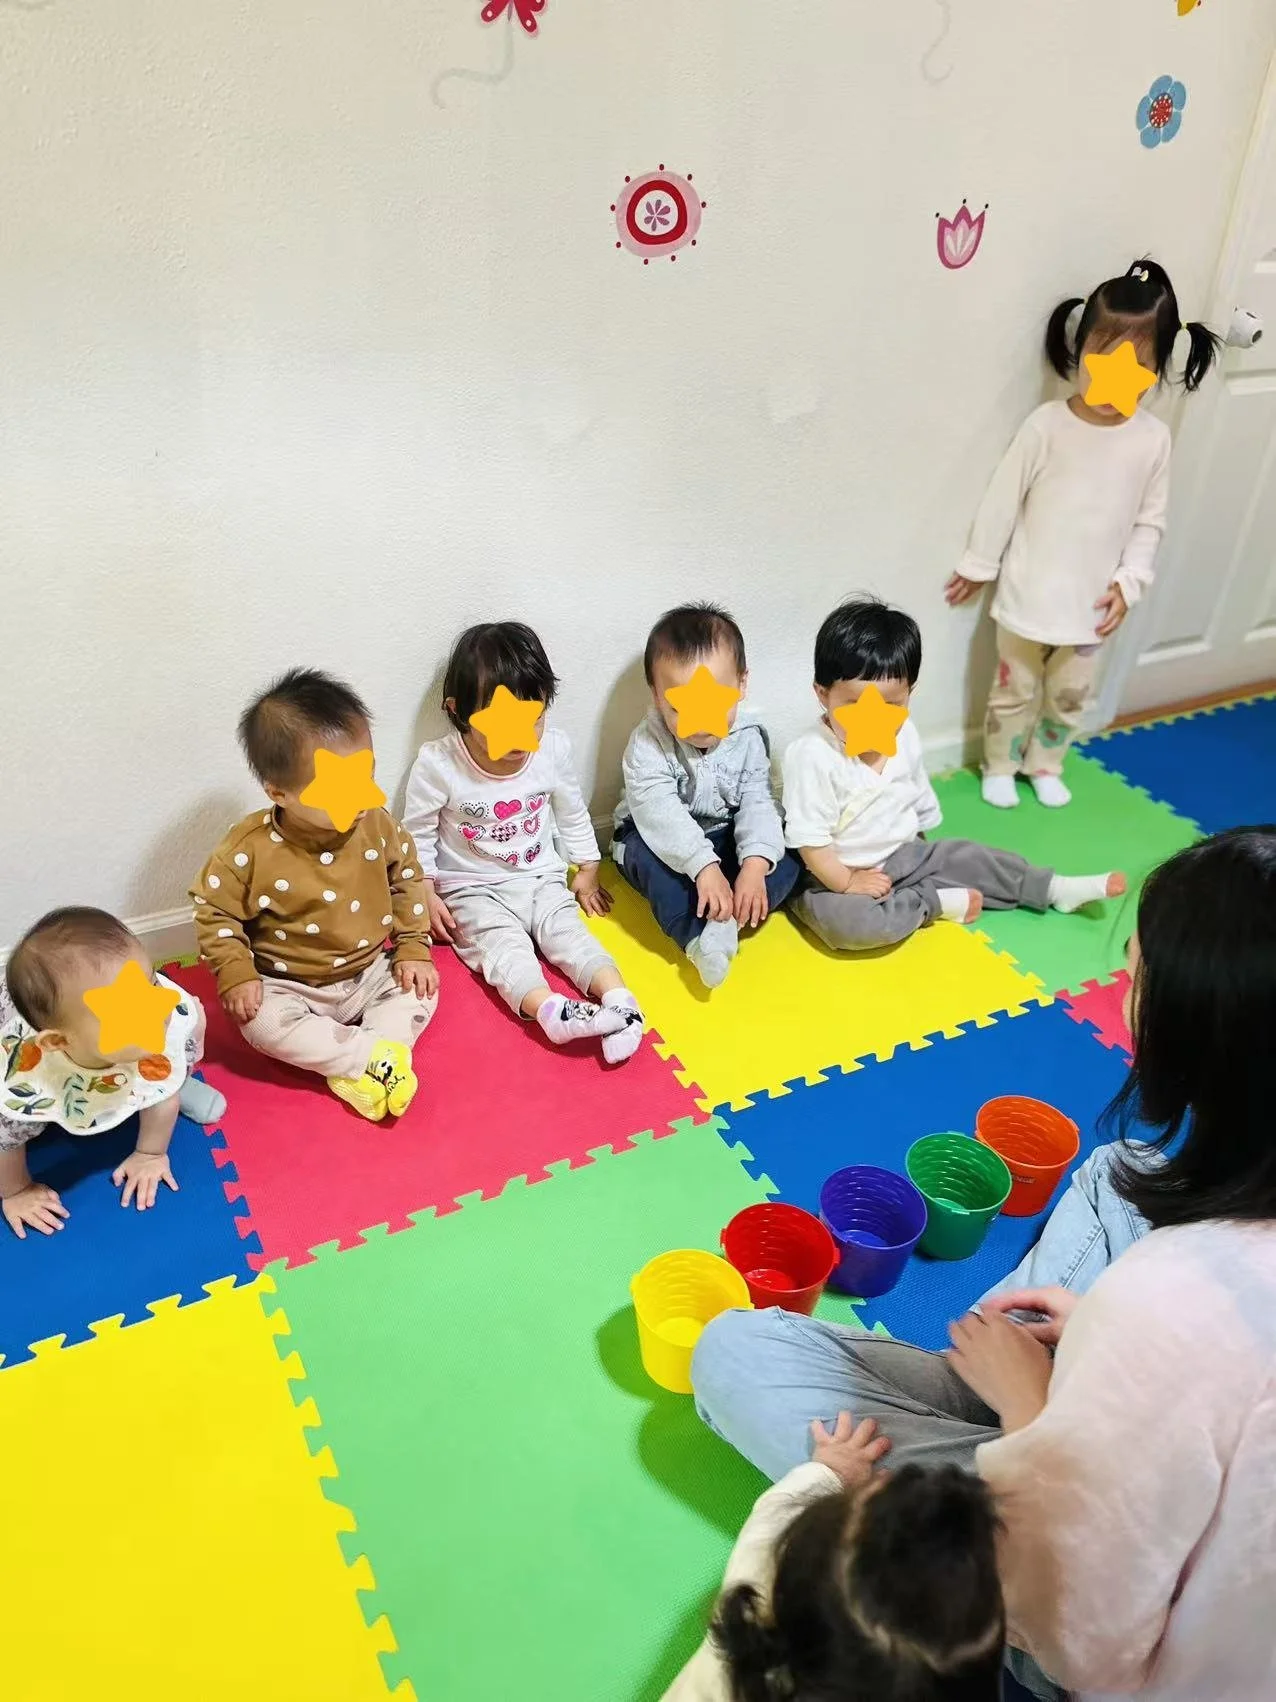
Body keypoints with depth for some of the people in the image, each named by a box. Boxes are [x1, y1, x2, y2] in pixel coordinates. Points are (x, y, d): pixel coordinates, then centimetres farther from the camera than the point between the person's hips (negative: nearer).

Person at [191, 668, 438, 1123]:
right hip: (291, 987, -3)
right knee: (261, 1023, -28)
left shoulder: (376, 825, -14)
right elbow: (214, 911, -9)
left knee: (421, 989, -14)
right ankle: (378, 1056, -25)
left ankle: (357, 1071, -19)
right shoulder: (250, 848, -22)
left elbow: (407, 880, 1)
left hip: (371, 972, 3)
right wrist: (236, 975, -18)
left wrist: (414, 948, -4)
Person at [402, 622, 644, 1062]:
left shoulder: (553, 748, -8)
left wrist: (588, 869, 13)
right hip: (472, 889, -3)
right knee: (502, 941, -27)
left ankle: (618, 998, -36)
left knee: (565, 929, -20)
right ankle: (550, 1010, -49)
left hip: (540, 879, 3)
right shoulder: (438, 764, -17)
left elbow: (572, 812, 9)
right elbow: (418, 835, -4)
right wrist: (426, 894, -7)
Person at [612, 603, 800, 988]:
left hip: (724, 840, 3)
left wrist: (755, 865, -34)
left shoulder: (749, 739, -11)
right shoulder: (648, 744, -22)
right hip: (661, 841, -3)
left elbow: (758, 805, -16)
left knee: (789, 855, -18)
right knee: (648, 852, -37)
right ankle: (698, 940, -33)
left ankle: (724, 924, -31)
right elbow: (659, 813, -32)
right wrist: (704, 866, -43)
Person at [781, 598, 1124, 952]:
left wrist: (917, 850, 18)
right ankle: (938, 902, -15)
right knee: (846, 922, -34)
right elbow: (809, 839, -23)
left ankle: (1055, 888, 24)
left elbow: (921, 800, 14)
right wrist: (847, 884, -21)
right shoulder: (813, 756, -25)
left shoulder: (905, 737, -3)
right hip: (834, 874, -7)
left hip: (902, 856, 7)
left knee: (968, 856, 4)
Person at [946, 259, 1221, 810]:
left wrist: (1128, 581, -8)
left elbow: (1149, 522, 1)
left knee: (1069, 698, 19)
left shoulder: (1154, 438, -8)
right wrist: (978, 564, -1)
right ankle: (1000, 767, 37)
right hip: (1029, 595, -2)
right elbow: (1003, 499, -7)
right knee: (1014, 690, 15)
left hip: (1092, 602, 3)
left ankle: (1044, 766, 43)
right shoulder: (1048, 423, -16)